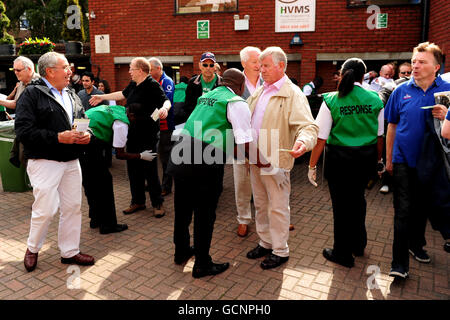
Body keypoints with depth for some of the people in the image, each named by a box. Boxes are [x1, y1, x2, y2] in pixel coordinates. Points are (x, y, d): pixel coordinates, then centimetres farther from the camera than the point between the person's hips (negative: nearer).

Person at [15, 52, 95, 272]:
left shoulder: (72, 96, 15)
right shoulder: (32, 94, -6)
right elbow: (23, 131, -15)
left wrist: (86, 135, -3)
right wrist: (58, 137, -22)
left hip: (71, 162, 6)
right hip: (45, 162, -6)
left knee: (73, 208, 10)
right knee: (45, 210, -3)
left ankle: (70, 251, 25)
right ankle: (33, 248, 26)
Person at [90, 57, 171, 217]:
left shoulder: (152, 85, -12)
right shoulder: (133, 84, 14)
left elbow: (166, 100, -23)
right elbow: (122, 94, 30)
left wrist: (164, 108, -46)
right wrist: (101, 97, 36)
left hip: (147, 136, -9)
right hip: (132, 135, 9)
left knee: (150, 171, -2)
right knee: (133, 169, 14)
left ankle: (158, 204, 13)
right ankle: (138, 201, 27)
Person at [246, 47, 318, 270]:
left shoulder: (293, 94, -12)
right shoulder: (260, 92, 14)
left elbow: (308, 125, -22)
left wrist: (303, 141, -42)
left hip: (275, 161, -8)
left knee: (277, 207, 5)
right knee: (261, 205, 18)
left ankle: (280, 251, 21)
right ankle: (265, 243, 36)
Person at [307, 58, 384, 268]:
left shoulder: (331, 101, -11)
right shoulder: (375, 100, -1)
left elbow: (321, 138, -12)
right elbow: (380, 136, 6)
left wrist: (312, 165, -5)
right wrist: (378, 160, 19)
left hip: (339, 158, -4)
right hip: (366, 157, 4)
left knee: (341, 203, 8)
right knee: (357, 198, 22)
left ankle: (343, 253, 25)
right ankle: (358, 244, 41)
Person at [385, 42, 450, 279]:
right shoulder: (401, 91, -2)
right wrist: (388, 158, 6)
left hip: (430, 161, 1)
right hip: (404, 159, -1)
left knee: (423, 206, 17)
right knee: (403, 211, -2)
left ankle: (416, 244, 40)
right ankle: (399, 263, 5)